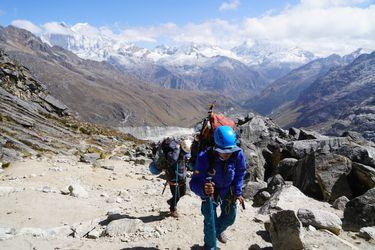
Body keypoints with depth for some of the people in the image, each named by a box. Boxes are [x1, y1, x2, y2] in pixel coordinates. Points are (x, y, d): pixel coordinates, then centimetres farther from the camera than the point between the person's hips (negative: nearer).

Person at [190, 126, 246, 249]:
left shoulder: (238, 154, -29)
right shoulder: (204, 157, -38)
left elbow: (240, 174, -8)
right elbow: (194, 183, -40)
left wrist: (238, 192, -9)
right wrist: (203, 189, -61)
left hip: (228, 190, 4)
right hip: (210, 191, -3)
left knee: (230, 217, 19)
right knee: (210, 221, -5)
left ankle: (218, 231, 55)